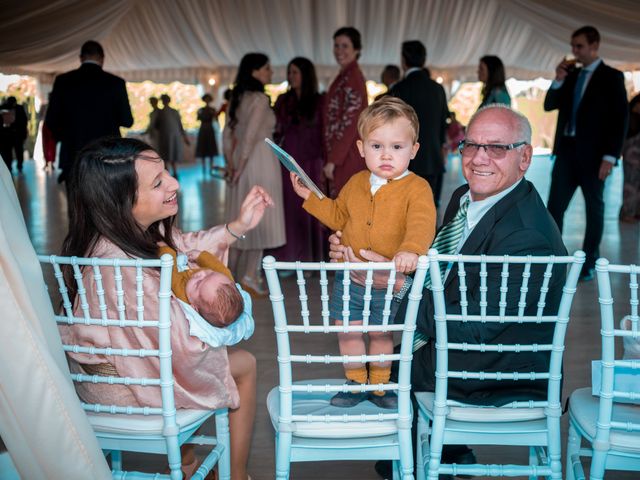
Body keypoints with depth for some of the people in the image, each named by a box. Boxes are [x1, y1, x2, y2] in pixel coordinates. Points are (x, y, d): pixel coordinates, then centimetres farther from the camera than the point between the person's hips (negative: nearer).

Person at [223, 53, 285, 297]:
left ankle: (233, 271, 22)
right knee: (260, 215, -2)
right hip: (260, 159, -8)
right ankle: (250, 274, -5)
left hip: (241, 161, 8)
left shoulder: (237, 98, 12)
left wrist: (231, 165, 10)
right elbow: (251, 136, -18)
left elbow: (227, 135, 11)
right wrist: (240, 166, -11)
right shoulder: (260, 99, -11)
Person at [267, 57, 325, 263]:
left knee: (310, 210, 2)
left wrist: (323, 165, -7)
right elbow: (276, 131, 8)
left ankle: (309, 260, 9)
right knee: (289, 209, 1)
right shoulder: (283, 101, 9)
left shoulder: (319, 101, 1)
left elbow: (324, 135, 0)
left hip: (311, 163, -2)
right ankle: (288, 259, 5)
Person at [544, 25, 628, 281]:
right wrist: (559, 81, -4)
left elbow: (620, 119, -8)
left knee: (594, 208, 6)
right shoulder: (571, 75, 12)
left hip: (593, 154, -4)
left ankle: (589, 263, 14)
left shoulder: (611, 77, -3)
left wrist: (610, 157, -15)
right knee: (554, 206, 0)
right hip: (566, 150, 5)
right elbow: (550, 106, 12)